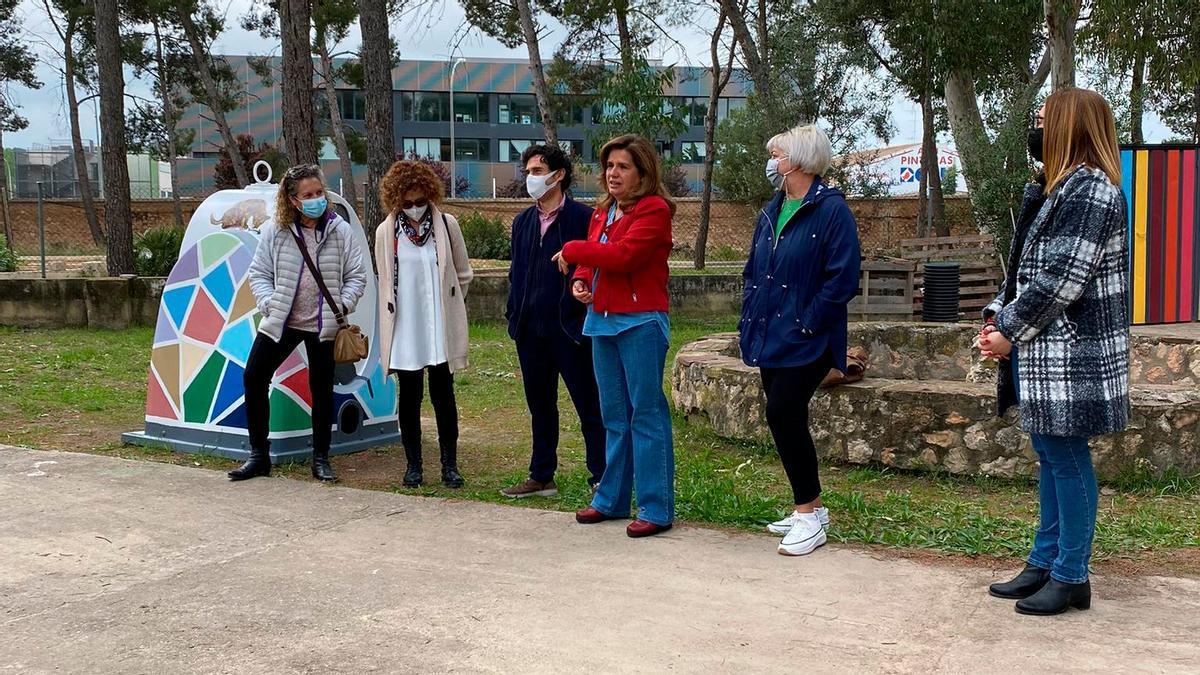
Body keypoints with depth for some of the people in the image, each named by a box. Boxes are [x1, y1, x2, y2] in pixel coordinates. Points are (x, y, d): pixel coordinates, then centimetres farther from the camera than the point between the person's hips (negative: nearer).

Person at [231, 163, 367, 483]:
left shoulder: (341, 231, -3)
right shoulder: (274, 232, -1)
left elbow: (356, 276, 1)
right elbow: (259, 274, 5)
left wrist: (343, 305, -12)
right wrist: (268, 304, -11)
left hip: (324, 325, -1)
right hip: (280, 321, 1)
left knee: (322, 390, 6)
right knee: (253, 378, -3)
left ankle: (321, 459, 19)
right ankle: (259, 456, 10)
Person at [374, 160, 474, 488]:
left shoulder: (447, 225, 0)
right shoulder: (386, 231, 1)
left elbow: (463, 273, 10)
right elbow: (386, 281, 11)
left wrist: (449, 306, 11)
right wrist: (393, 314, 11)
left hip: (440, 326, 0)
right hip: (404, 328, 1)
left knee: (443, 394, 4)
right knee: (409, 396, 7)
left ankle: (450, 464, 12)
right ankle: (413, 464, 17)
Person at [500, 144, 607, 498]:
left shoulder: (583, 217, -7)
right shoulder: (523, 221, 13)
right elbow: (516, 273, 17)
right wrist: (514, 316, 11)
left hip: (570, 329, -7)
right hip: (531, 330, 7)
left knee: (589, 407, 0)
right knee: (540, 407, 16)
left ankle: (601, 479, 7)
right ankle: (541, 478, 26)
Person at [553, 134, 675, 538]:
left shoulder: (653, 210, -11)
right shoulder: (602, 212, 15)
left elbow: (624, 254, -22)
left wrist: (571, 251, -11)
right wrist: (579, 280, -3)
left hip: (640, 322, -9)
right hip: (602, 320, 9)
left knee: (647, 413, -5)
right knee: (613, 414, 15)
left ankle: (656, 508, 1)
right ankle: (612, 499, 25)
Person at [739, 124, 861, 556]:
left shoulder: (831, 210, -10)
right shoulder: (770, 212, 15)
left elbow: (842, 279, -16)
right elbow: (752, 272, 22)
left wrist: (806, 325, -18)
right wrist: (749, 320, 11)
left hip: (807, 342, -8)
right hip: (770, 339, 8)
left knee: (782, 414, -15)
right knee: (786, 419, 9)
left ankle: (809, 513, -2)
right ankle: (809, 510, 22)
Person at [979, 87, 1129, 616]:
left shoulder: (1089, 191, -15)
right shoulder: (1065, 188, 16)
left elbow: (1061, 279, -20)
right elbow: (1027, 269, 17)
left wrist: (1010, 332, -13)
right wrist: (997, 316, 5)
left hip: (1071, 357, -10)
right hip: (1046, 354, 10)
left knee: (1066, 459, -1)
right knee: (1050, 458, 15)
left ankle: (1071, 577, 10)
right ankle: (1045, 563, 25)